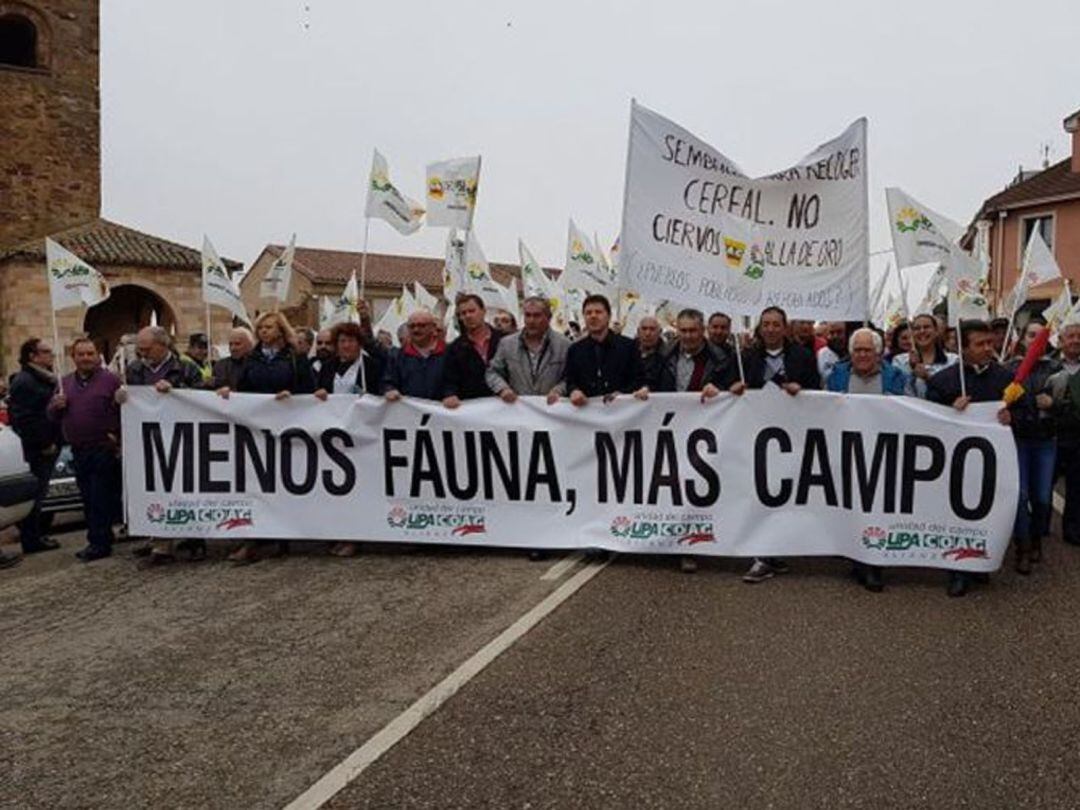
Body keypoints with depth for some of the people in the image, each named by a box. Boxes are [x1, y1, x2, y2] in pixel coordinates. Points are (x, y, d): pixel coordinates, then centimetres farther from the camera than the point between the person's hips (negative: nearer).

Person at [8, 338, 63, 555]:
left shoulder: (46, 378, 17)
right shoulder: (23, 382, -13)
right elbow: (22, 419, -20)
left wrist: (55, 441, 16)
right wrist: (43, 444, -18)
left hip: (50, 444, 9)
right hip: (38, 447, -9)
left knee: (38, 491, 15)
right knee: (35, 491, -3)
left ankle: (34, 536, 23)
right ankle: (31, 540, 4)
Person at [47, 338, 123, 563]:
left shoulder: (110, 380, -5)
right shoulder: (65, 383, 14)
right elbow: (52, 415, 19)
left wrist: (120, 438, -14)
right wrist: (56, 406, -4)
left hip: (105, 449, -6)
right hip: (78, 450, 7)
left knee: (102, 498, -4)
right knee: (88, 498, 11)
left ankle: (99, 543, 2)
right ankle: (102, 537, 22)